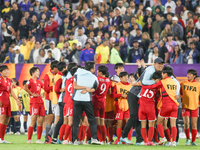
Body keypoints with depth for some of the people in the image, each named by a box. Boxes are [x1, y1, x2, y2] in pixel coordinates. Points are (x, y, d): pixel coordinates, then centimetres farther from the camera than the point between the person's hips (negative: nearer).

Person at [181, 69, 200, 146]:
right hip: (185, 106, 0)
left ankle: (193, 141, 12)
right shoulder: (183, 84, 5)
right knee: (186, 123, -11)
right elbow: (180, 93, 13)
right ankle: (188, 139, 7)